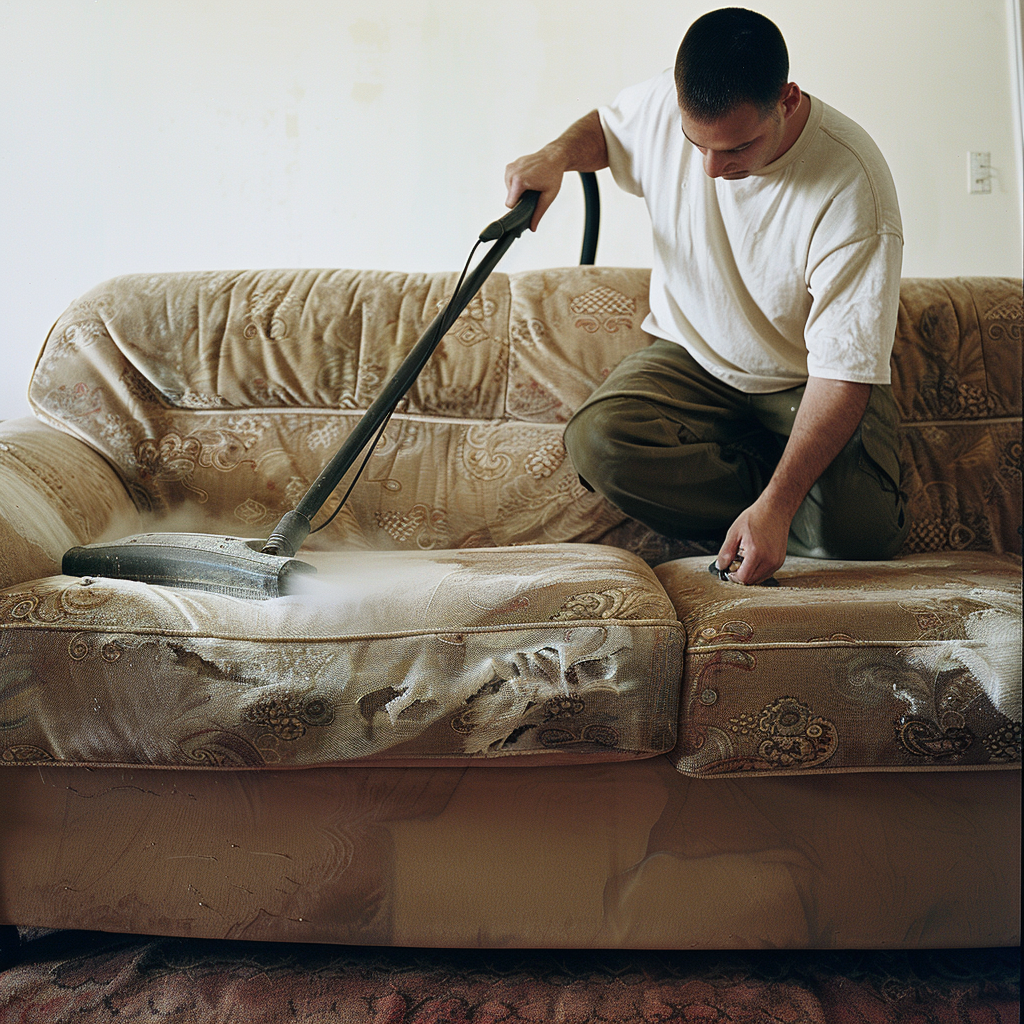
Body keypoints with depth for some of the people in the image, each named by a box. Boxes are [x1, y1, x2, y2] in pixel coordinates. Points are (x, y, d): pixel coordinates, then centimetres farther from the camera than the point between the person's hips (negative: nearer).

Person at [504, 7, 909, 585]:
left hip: (807, 380, -3)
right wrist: (557, 155, -12)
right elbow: (605, 125, 13)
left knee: (855, 529, -28)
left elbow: (844, 372, -29)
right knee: (598, 439, -29)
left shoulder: (853, 184, -29)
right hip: (692, 358, 3)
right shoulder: (662, 105, -15)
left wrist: (775, 506, -37)